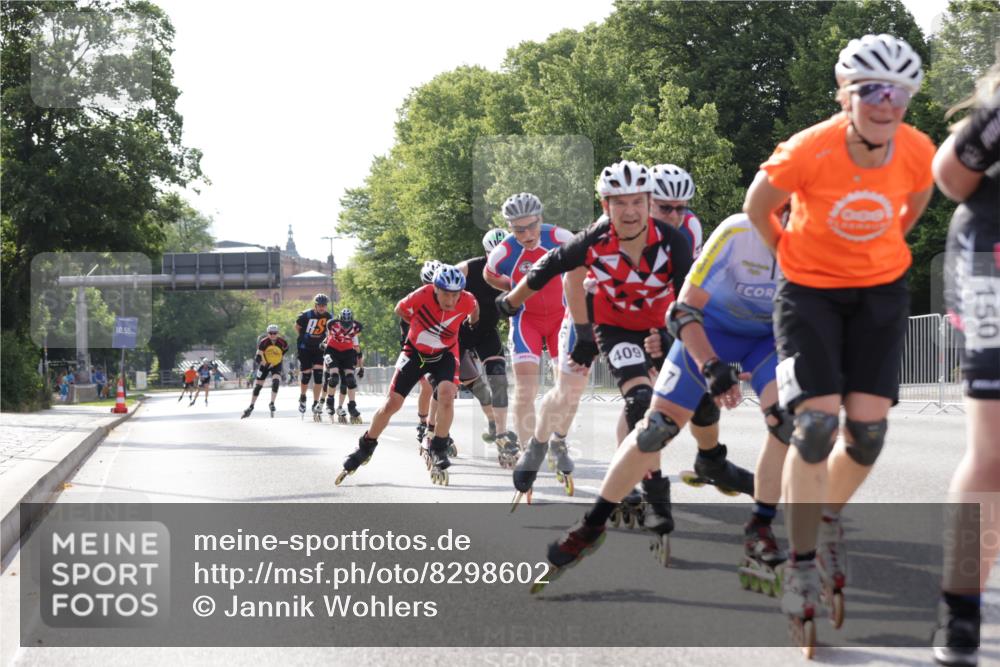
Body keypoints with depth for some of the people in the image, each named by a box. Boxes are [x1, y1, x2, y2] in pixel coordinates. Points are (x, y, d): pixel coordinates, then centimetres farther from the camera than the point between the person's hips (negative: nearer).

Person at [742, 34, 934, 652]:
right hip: (810, 291, -3)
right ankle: (802, 565, -1)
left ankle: (829, 518, 27)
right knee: (817, 423, -15)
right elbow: (758, 206, -7)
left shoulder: (917, 152, -17)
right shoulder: (808, 152, -27)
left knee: (868, 429, -4)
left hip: (881, 291, 3)